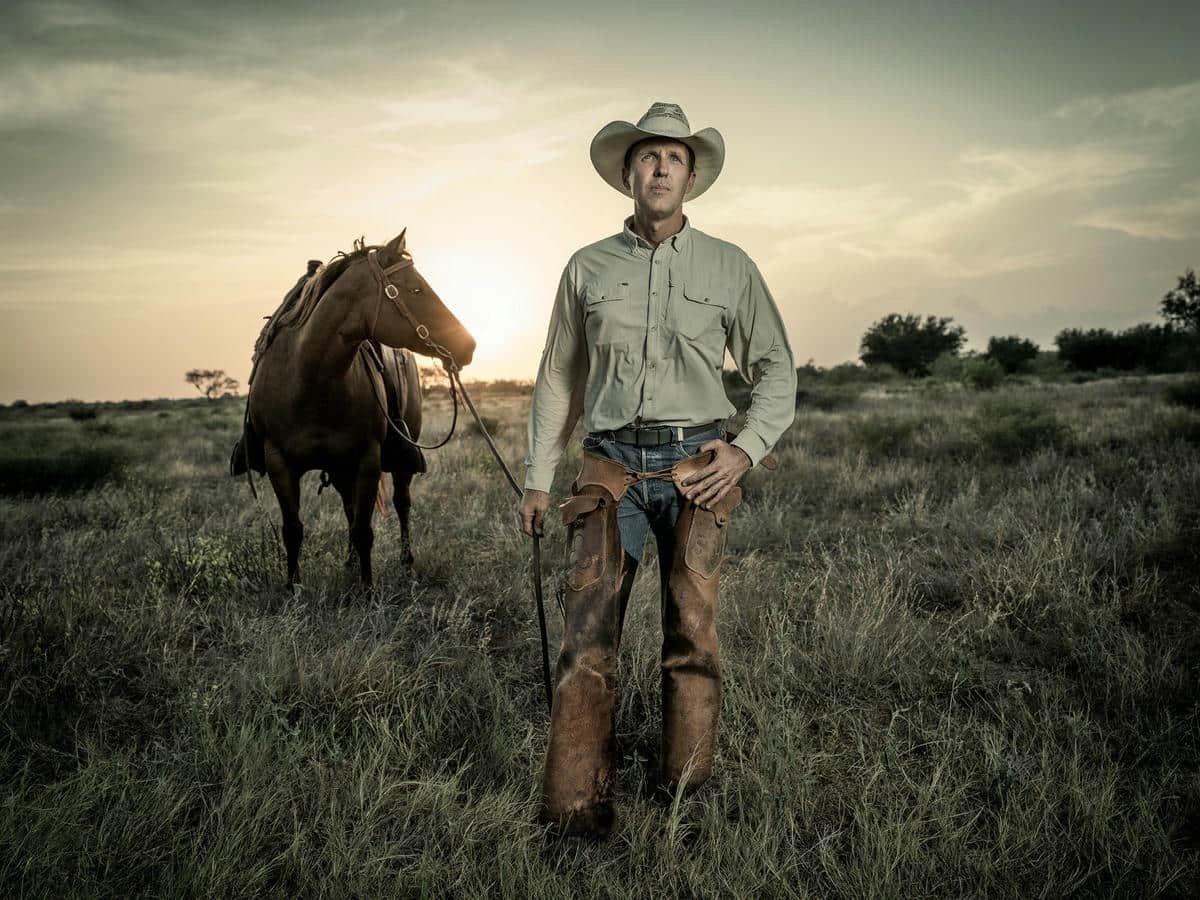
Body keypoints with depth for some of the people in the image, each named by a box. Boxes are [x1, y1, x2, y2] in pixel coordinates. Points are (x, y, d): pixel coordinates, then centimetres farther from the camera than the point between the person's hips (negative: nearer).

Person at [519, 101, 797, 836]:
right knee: (588, 631, -8)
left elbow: (778, 372, 11)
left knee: (693, 633, 3)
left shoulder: (730, 267, 7)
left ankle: (688, 795, 16)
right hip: (611, 468, 1)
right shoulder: (588, 268, 10)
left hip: (696, 469, 0)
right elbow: (558, 380, 15)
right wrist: (539, 478, 12)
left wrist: (746, 451, -4)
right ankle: (577, 810, -2)